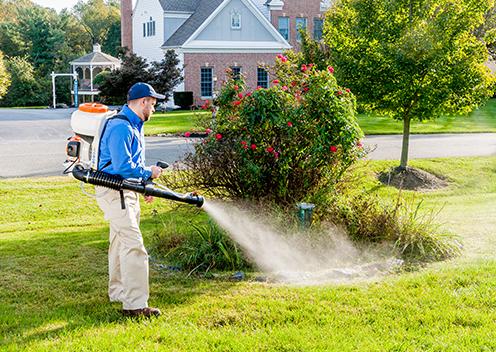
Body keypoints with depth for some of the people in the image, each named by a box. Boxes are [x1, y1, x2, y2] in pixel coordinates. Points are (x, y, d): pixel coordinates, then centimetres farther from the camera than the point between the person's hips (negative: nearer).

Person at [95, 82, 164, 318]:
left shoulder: (134, 125, 15)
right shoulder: (121, 127, -20)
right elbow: (123, 167, -27)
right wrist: (149, 174, -13)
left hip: (127, 192, 11)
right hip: (114, 191, -11)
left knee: (120, 243, 19)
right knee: (133, 245, -14)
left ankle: (118, 292, 33)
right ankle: (134, 305, -14)